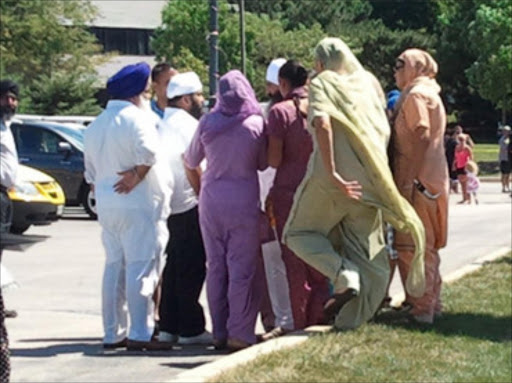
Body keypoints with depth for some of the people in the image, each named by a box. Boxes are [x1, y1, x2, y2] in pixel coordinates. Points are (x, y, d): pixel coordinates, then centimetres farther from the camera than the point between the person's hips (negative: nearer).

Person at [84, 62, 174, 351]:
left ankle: (114, 333, 15)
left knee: (114, 267, 12)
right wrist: (137, 175, -12)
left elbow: (91, 172, 22)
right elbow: (148, 153, -27)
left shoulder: (96, 125, 16)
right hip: (138, 205, -8)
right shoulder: (137, 118, -10)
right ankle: (140, 333, -9)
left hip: (106, 206, 8)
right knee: (141, 268, -6)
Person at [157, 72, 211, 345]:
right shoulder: (187, 124, -10)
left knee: (174, 266, 14)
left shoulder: (163, 123, 18)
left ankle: (169, 327, 16)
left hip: (166, 204, 9)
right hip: (187, 204, -9)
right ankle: (190, 329, -3)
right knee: (191, 268, -5)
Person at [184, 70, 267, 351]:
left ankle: (219, 332, 13)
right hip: (244, 200, -3)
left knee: (216, 267, 10)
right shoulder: (256, 124, -7)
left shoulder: (207, 122, -1)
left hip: (211, 199, 3)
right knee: (242, 268, 0)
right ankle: (240, 333, -4)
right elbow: (262, 164, 3)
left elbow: (191, 161, 11)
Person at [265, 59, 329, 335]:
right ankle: (319, 316, 14)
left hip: (288, 191, -3)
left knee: (294, 260, 4)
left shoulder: (280, 111, -9)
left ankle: (301, 321, 7)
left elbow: (274, 160, -11)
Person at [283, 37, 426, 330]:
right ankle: (351, 317, 9)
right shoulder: (369, 82, 14)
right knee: (365, 250, 11)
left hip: (329, 182, -4)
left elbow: (322, 123, -20)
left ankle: (344, 276, -8)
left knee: (300, 232, 14)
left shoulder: (322, 84, -2)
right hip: (368, 181, 4)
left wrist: (332, 173, -20)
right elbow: (385, 130, 15)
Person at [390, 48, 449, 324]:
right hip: (432, 179, 10)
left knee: (411, 248, -7)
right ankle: (431, 303, 21)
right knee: (426, 247, 15)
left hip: (418, 180, -10)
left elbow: (421, 138, -20)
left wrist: (408, 180, -22)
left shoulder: (416, 95, -11)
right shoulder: (428, 94, 20)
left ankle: (422, 309, -6)